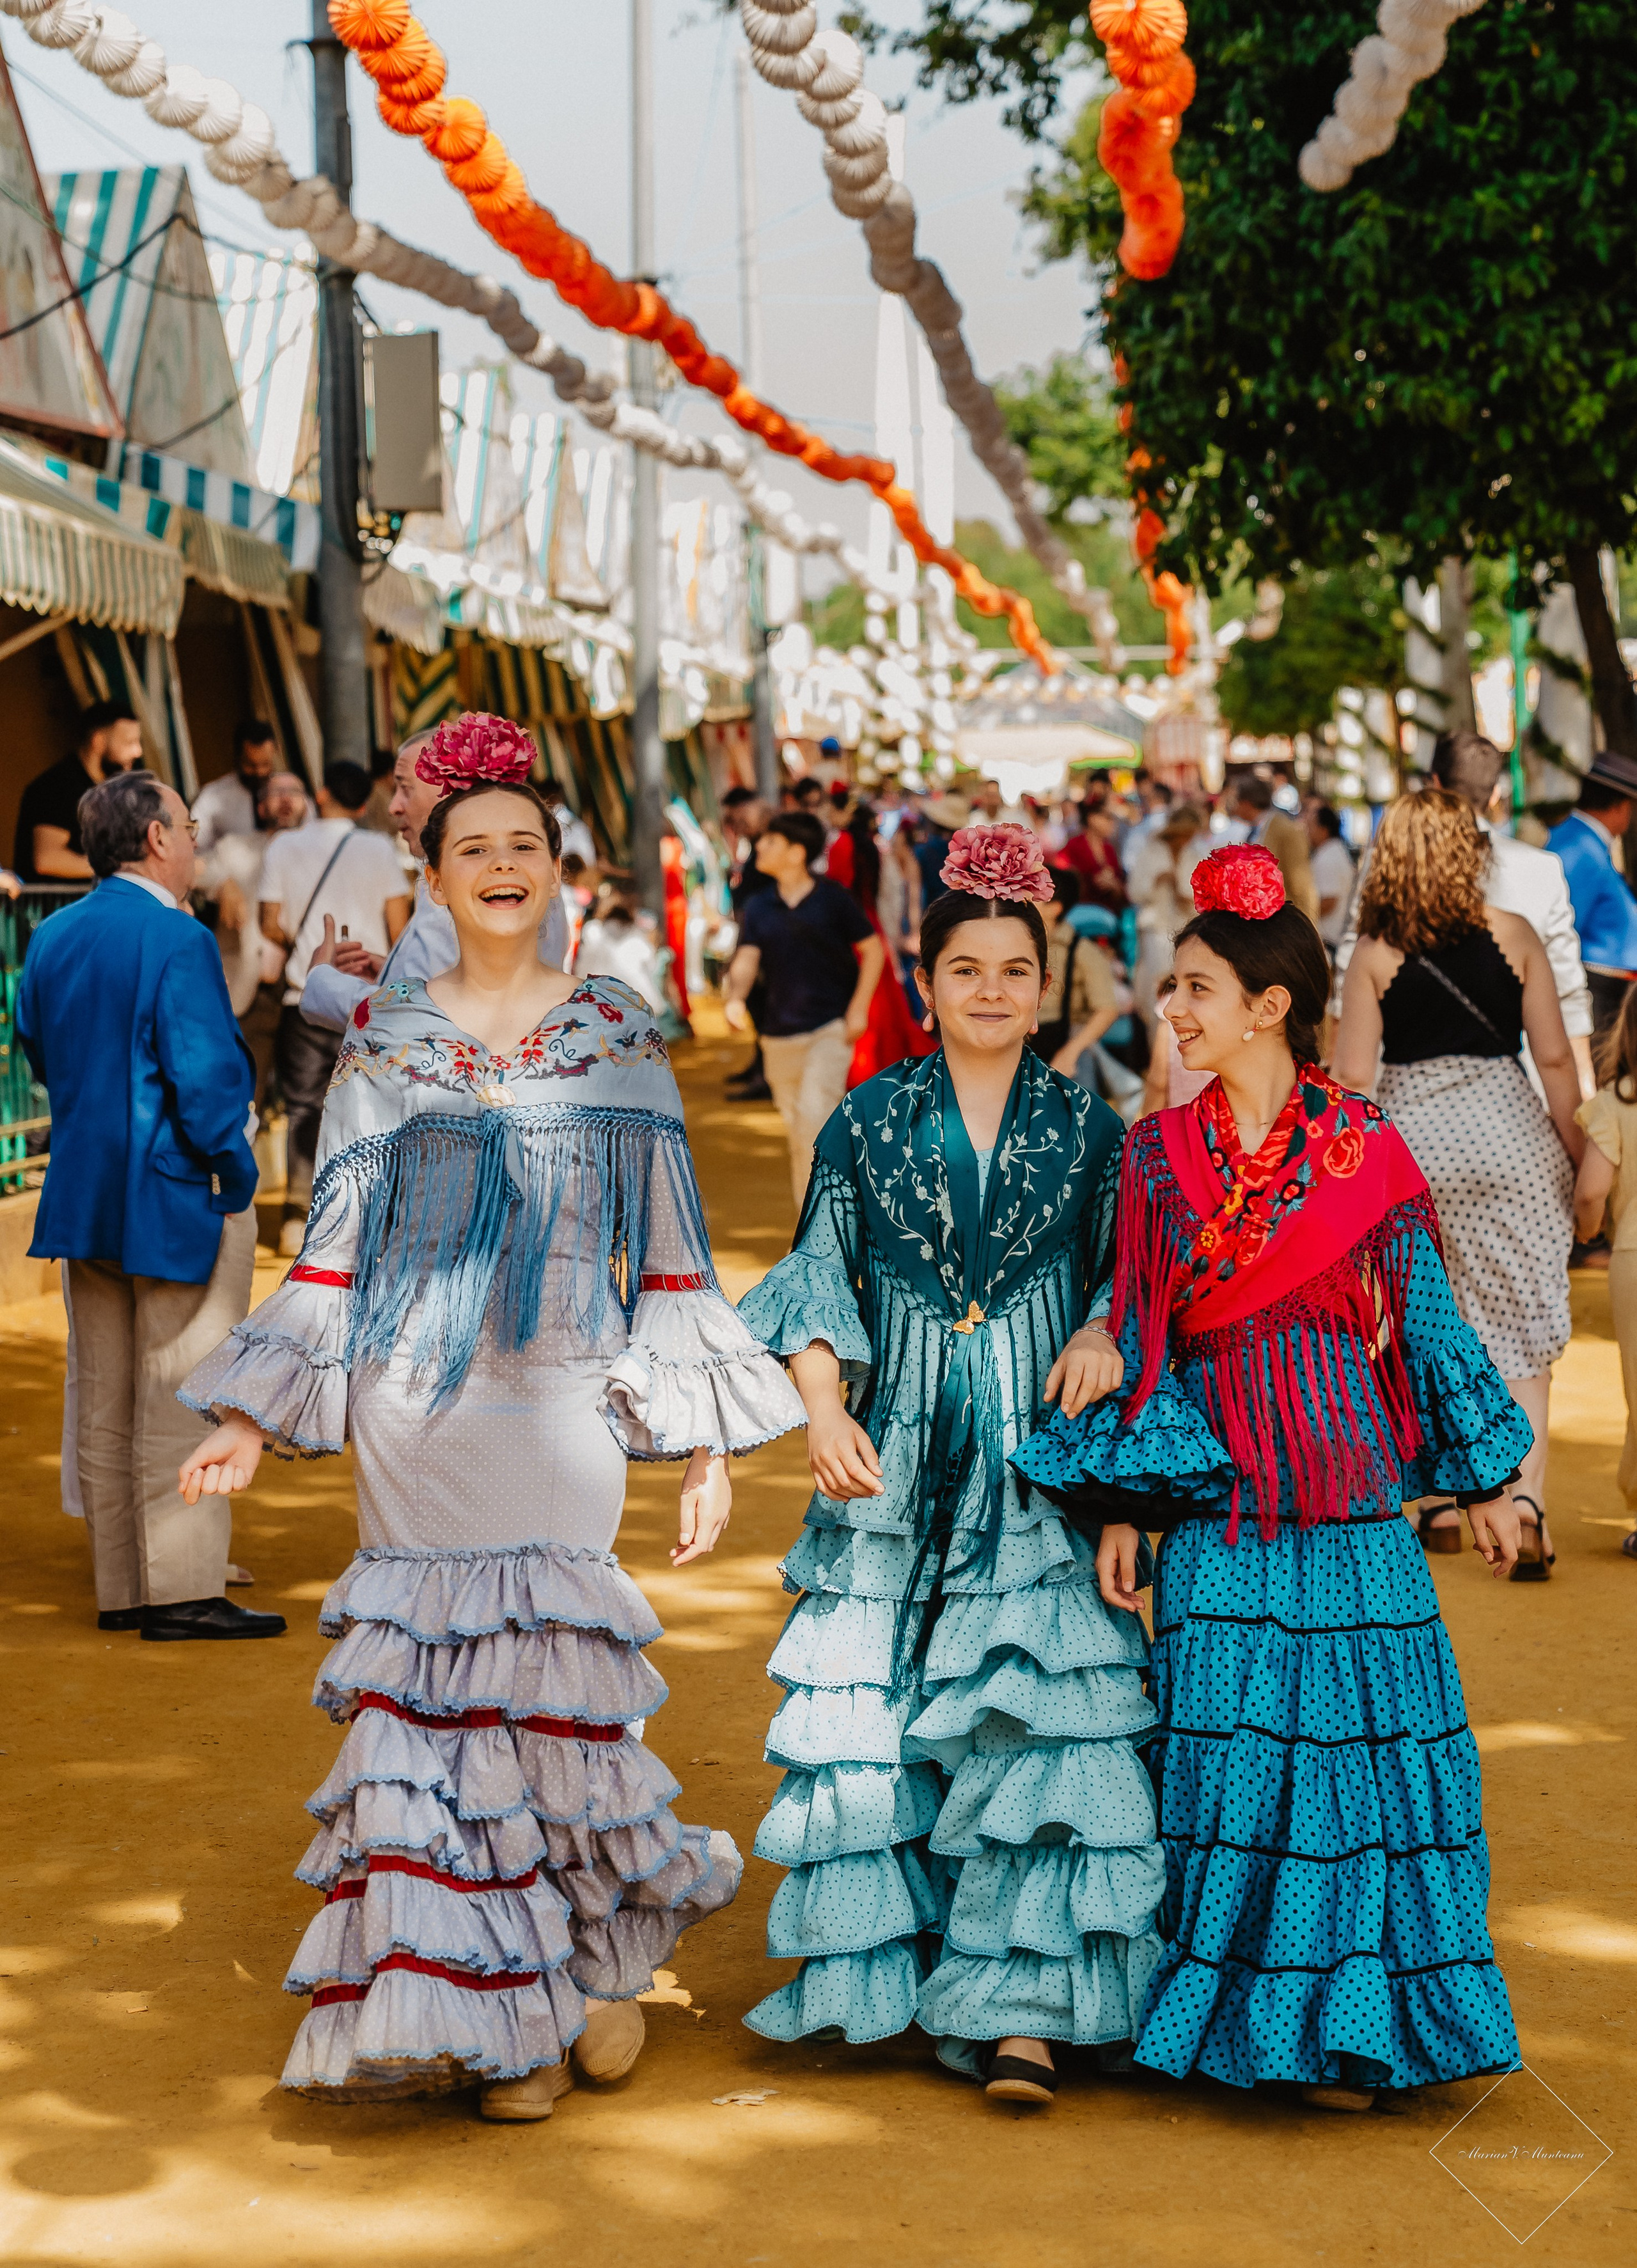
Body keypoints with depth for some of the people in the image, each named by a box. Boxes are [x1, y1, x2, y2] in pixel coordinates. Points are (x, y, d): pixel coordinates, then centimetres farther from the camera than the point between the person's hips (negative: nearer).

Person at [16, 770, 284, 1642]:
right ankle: (181, 1590, -1)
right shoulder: (177, 940, -17)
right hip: (174, 1202, -8)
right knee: (179, 1398, -2)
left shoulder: (50, 939, 7)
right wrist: (235, 1179, -10)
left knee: (104, 1401, 12)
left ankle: (119, 1587, 17)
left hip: (81, 1196, 8)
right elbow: (205, 1074, -19)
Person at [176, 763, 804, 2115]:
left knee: (556, 1695, -5)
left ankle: (606, 1962, 21)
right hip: (415, 1409, 1)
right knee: (435, 1695, -2)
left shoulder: (619, 1033, 7)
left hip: (561, 1408, -1)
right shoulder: (386, 1041, 8)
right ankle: (501, 2014, 10)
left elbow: (669, 1246, 7)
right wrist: (254, 1421, 4)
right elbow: (336, 1247, 10)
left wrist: (705, 1442, 4)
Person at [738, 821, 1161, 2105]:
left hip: (1037, 1468, -1)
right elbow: (822, 1276, 6)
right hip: (897, 1467, 1)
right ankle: (891, 1965, 16)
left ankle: (1024, 2001, -9)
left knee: (1038, 1717, -10)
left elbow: (1126, 1273, 10)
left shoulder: (1086, 1130, 6)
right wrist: (823, 1409, -7)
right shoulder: (870, 1123, 5)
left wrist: (1102, 1338, -11)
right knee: (871, 1713, 0)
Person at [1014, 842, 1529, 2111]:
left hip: (1349, 1500, -1)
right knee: (1223, 1752, 4)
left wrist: (1486, 1480, 7)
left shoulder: (1365, 1151, -1)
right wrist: (1120, 1510, 2)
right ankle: (1232, 2015, 17)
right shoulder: (1161, 1154, 4)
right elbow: (1141, 1333, 6)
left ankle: (1350, 2027, 12)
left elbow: (1427, 1317, 4)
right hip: (1215, 1501, 2)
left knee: (1356, 1742, 0)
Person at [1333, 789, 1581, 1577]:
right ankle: (1525, 1495, -14)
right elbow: (1555, 1059, 1)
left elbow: (1351, 1079, -3)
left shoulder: (1375, 954, -3)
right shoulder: (1513, 936, -2)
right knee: (1518, 1326, 3)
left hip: (1409, 1143, 1)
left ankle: (1441, 1503, 21)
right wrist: (1577, 1156, 11)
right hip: (1505, 1133, -1)